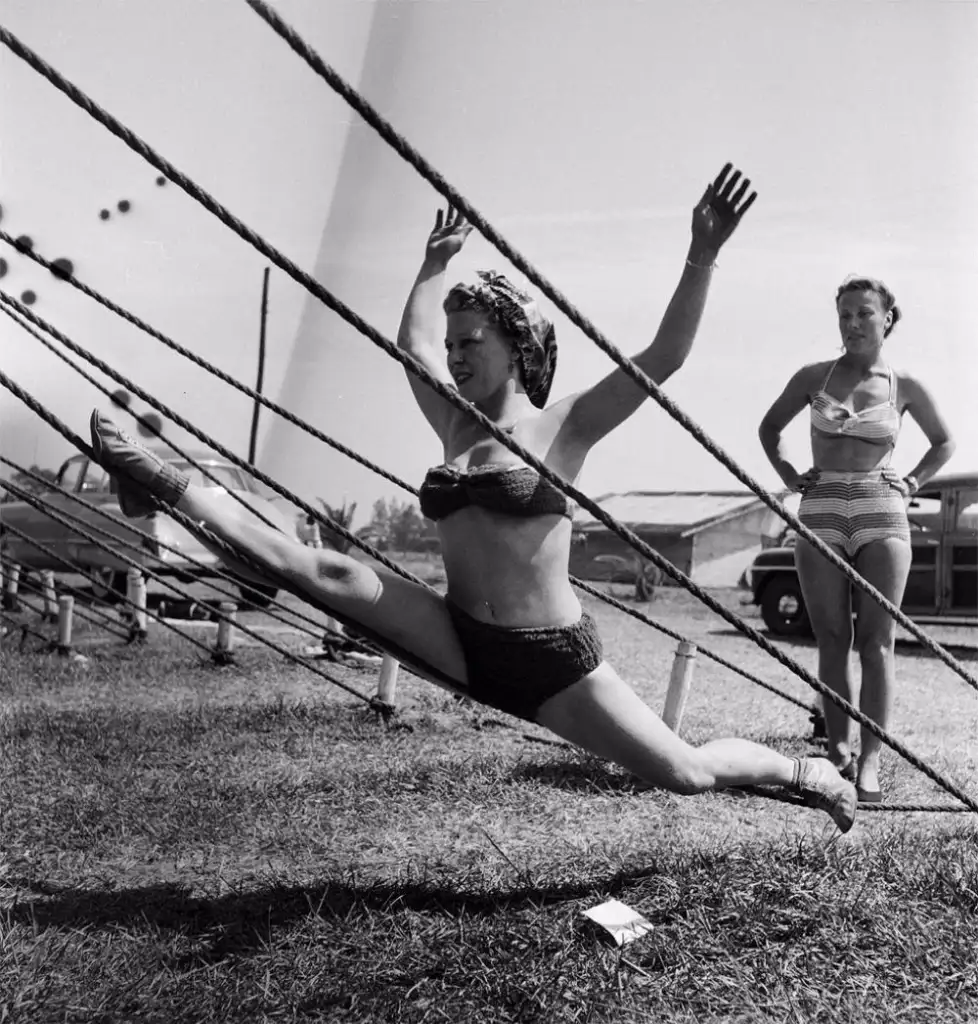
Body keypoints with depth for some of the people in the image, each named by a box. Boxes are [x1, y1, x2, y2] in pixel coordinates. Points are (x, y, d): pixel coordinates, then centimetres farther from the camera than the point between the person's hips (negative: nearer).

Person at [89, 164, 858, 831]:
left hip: (553, 658, -4)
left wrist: (703, 256, -24)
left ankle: (815, 774, 26)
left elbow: (665, 357, -17)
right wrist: (437, 263, 31)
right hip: (460, 644, 4)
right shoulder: (456, 423, 9)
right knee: (339, 576, -14)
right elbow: (413, 339, 25)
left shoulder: (561, 429, -8)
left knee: (688, 773, 1)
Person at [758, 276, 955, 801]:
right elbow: (769, 428, 21)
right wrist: (789, 475, 9)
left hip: (882, 513, -1)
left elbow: (944, 442, 21)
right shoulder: (814, 377, 6)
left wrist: (911, 482, 8)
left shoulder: (904, 386, 5)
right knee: (831, 640, 1)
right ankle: (838, 749, 6)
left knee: (876, 641, -5)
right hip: (820, 512, 1)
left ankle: (870, 762, -5)